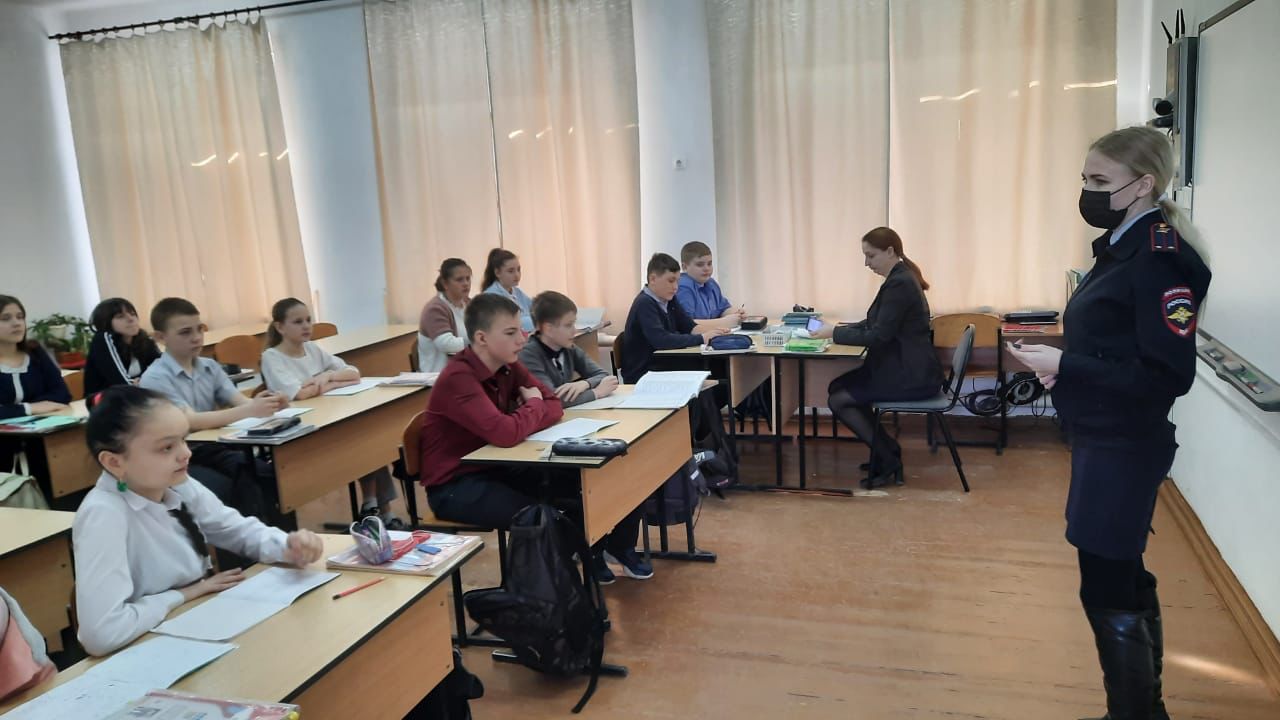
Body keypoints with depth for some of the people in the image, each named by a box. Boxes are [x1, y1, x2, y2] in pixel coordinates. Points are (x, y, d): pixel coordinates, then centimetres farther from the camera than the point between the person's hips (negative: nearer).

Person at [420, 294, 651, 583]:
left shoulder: (508, 365, 0)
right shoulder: (458, 378, -25)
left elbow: (554, 406, 3)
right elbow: (506, 433, -35)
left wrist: (529, 413, -19)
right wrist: (534, 407, -15)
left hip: (494, 467, 8)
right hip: (454, 485, -8)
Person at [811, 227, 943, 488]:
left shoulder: (900, 283, -20)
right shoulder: (900, 278, 12)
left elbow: (878, 335, -22)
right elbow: (874, 325, 18)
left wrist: (835, 333, -14)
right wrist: (838, 328, 6)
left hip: (910, 375, -10)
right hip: (903, 367, 10)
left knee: (838, 401, -8)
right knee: (837, 387, 9)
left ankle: (889, 459, 5)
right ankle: (886, 448, 16)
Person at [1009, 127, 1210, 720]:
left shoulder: (1162, 260, -19)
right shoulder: (1123, 247, 10)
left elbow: (1168, 376, -22)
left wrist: (1065, 366, -22)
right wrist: (1061, 365, 0)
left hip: (1125, 449, -10)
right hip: (1103, 441, 10)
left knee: (1106, 592, -1)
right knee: (1125, 580, 20)